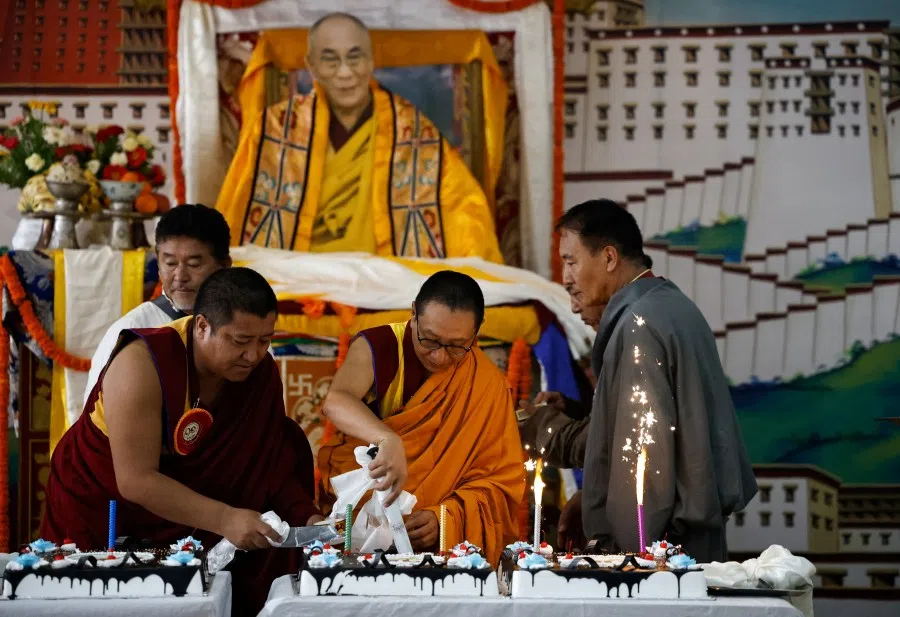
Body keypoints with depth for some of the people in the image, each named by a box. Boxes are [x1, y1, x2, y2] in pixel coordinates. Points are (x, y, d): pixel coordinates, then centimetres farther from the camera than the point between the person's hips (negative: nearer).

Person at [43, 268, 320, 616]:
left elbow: (272, 463, -4)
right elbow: (135, 481, -33)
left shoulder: (260, 372, -11)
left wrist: (307, 517, -22)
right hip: (97, 509, -4)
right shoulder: (144, 365, -29)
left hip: (182, 517, 4)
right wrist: (224, 519, -40)